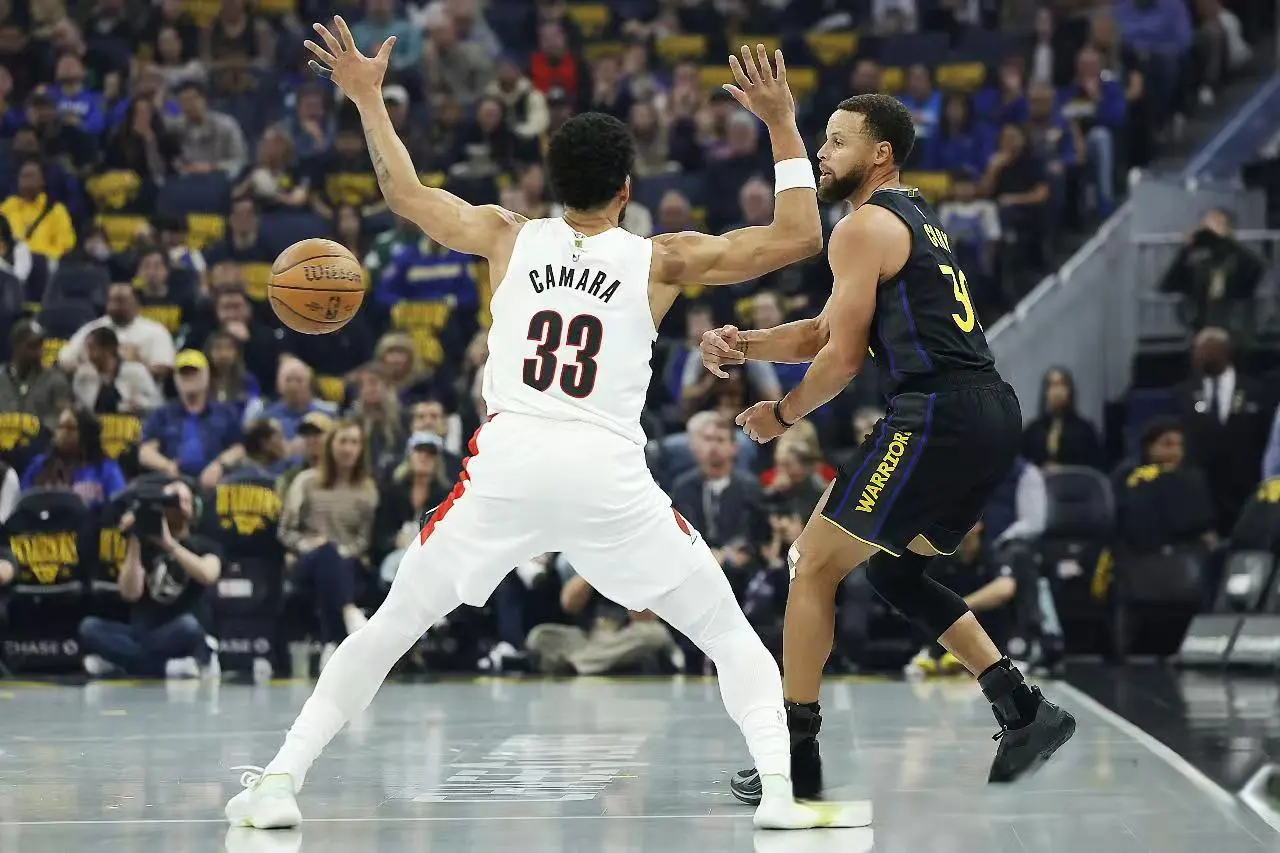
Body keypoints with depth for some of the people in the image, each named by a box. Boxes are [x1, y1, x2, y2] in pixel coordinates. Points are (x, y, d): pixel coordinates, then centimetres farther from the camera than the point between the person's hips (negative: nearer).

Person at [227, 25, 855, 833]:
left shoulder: (509, 238, 12)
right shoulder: (661, 259, 7)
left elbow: (406, 192, 26)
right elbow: (799, 238, 9)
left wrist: (369, 97, 37)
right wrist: (782, 123, 14)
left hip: (506, 465, 2)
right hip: (608, 474, -2)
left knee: (390, 627, 15)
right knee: (727, 632, 11)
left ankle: (280, 779, 7)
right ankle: (786, 789, -5)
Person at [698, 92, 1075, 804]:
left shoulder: (863, 228, -5)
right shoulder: (917, 221, 25)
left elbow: (843, 357, -6)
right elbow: (825, 331, 26)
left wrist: (781, 415, 10)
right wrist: (743, 345, 13)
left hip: (937, 416, -9)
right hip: (994, 416, 9)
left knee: (815, 565, 0)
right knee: (891, 569, 24)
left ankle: (795, 759, 1)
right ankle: (1024, 710, 16)